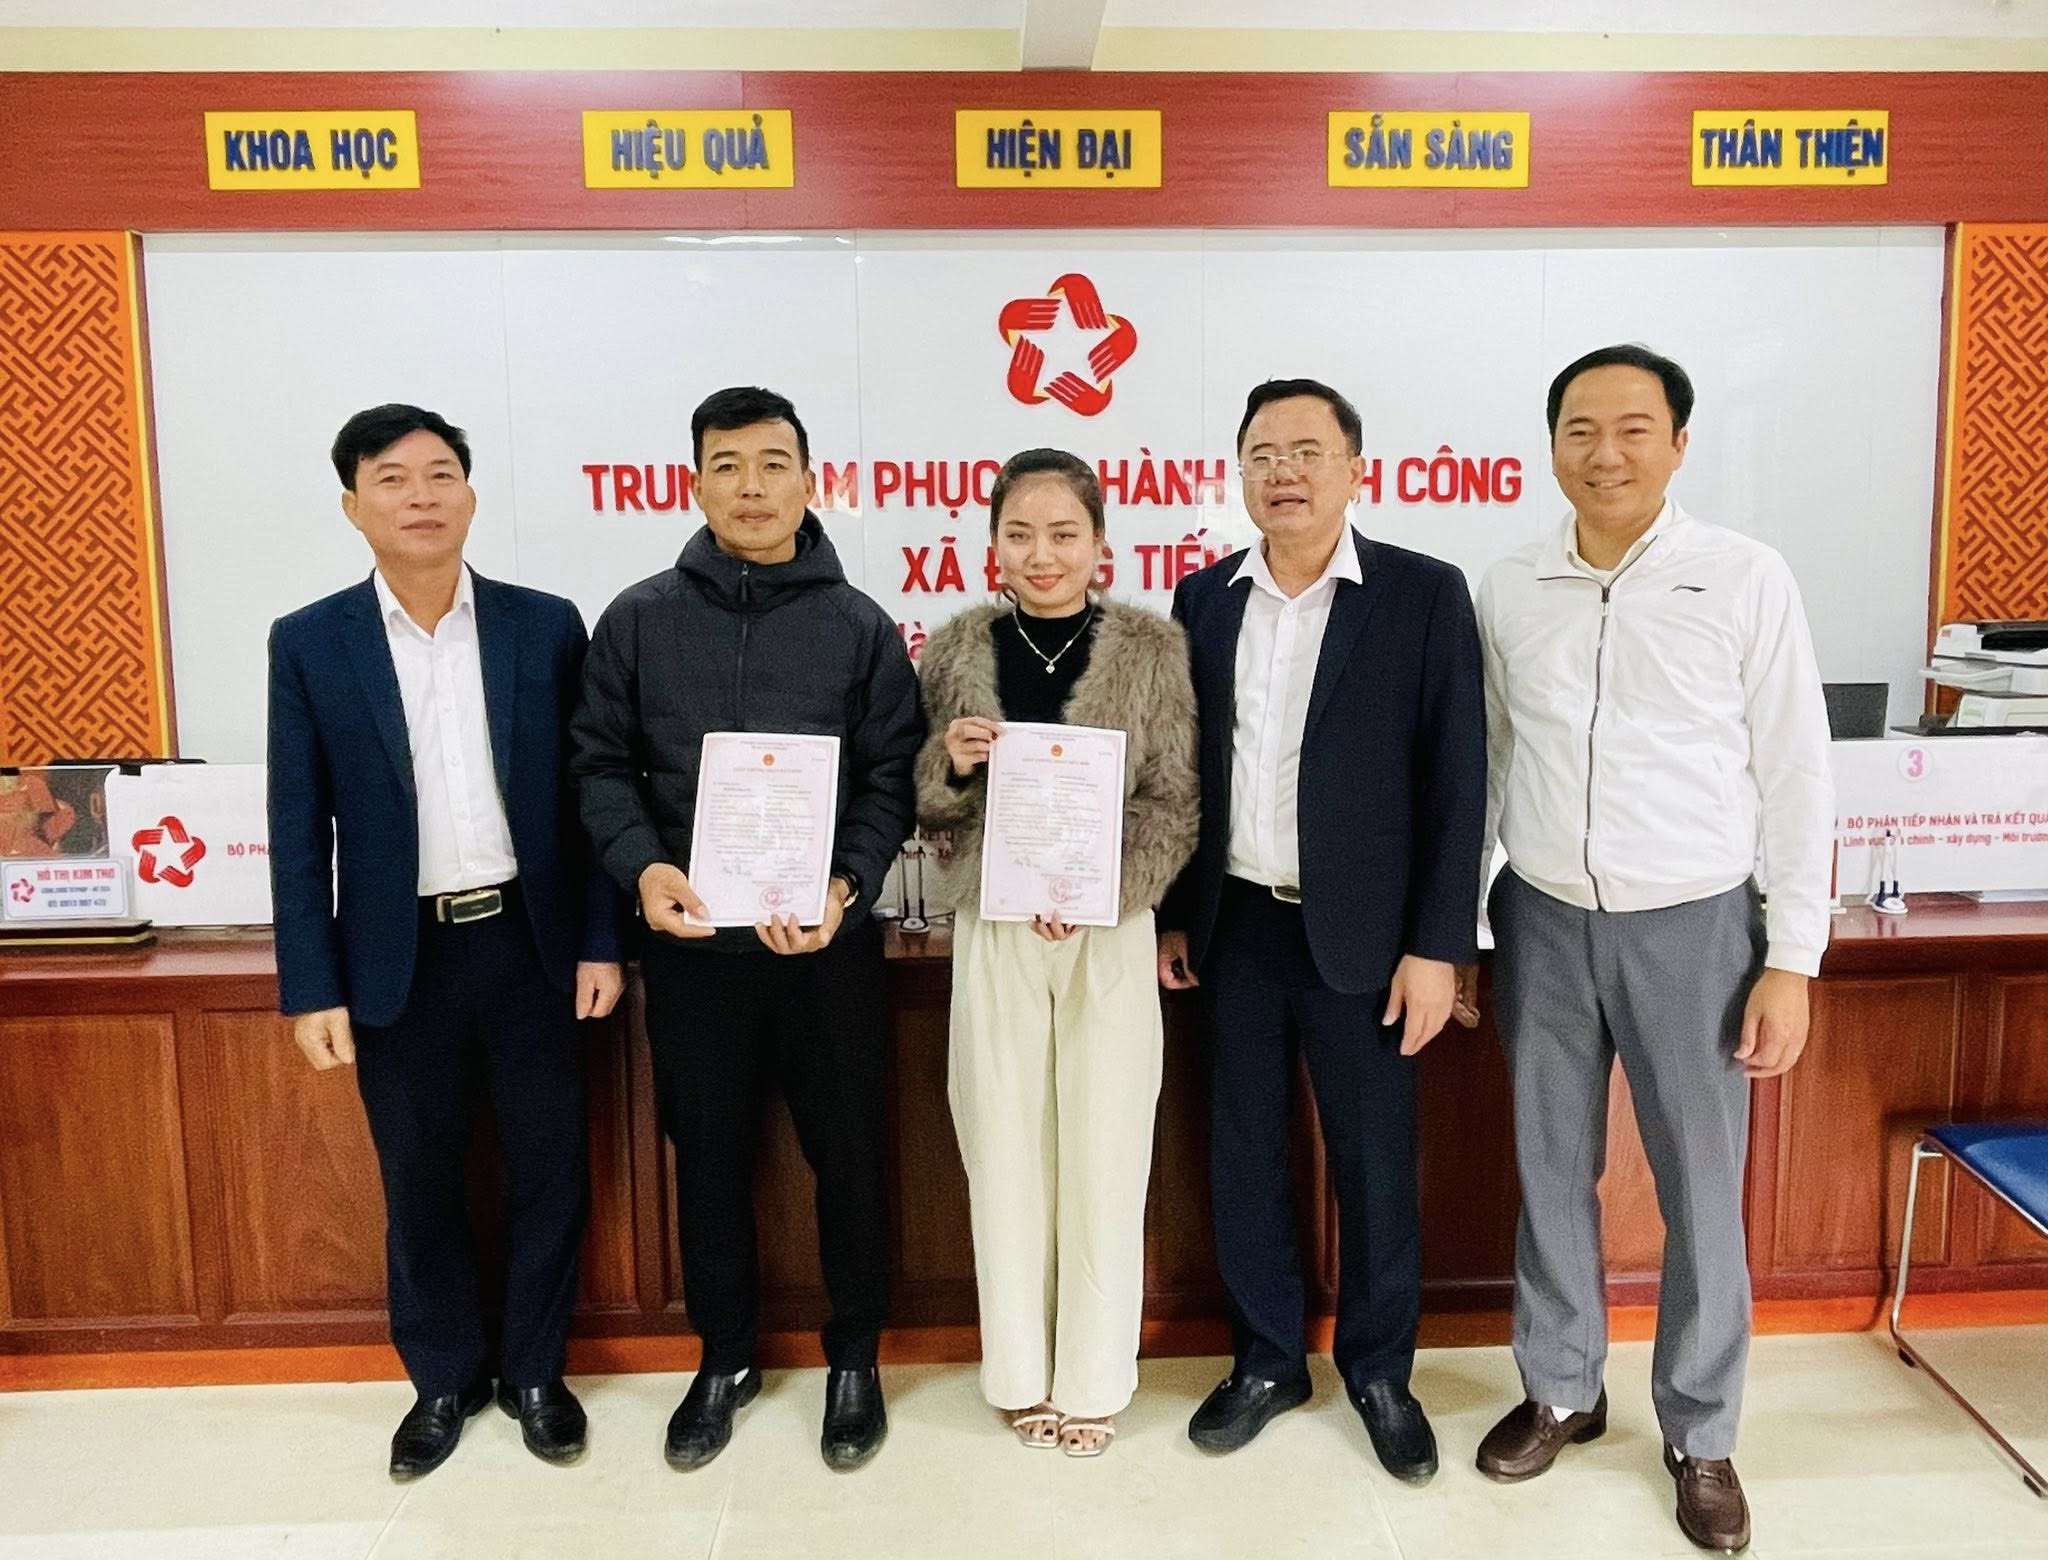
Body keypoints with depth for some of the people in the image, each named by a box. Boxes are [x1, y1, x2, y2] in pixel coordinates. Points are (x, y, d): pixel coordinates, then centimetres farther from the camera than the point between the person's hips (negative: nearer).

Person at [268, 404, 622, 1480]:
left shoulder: (545, 626, -1)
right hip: (397, 960, 0)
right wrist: (312, 988, -4)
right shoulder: (309, 644, -1)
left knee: (549, 1174, 10)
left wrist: (599, 940, -2)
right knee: (420, 1187, 13)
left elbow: (585, 794, 2)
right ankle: (443, 1379, 35)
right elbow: (299, 832, -1)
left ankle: (534, 1373, 31)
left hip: (528, 946, 0)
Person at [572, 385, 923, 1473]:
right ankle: (724, 1356, 34)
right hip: (689, 941, 1)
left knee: (848, 1150, 9)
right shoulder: (639, 619, 3)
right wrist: (642, 866, -14)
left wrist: (847, 886, -18)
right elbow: (602, 763, 3)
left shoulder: (860, 627, 1)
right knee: (708, 1153, 14)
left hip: (827, 942, -1)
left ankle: (854, 1355, 31)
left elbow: (894, 779, -2)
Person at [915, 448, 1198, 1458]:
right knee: (1004, 1150, 10)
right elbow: (923, 805, 7)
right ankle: (1021, 1373, 28)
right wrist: (951, 761, -15)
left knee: (1105, 1155, 7)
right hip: (992, 930, 2)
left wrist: (1099, 892, -18)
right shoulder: (958, 648, 3)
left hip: (1112, 931, -1)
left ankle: (1093, 1379, 26)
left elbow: (1173, 803, -3)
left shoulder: (1154, 648, -2)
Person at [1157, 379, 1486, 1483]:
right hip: (1234, 930, 3)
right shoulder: (1205, 598, 5)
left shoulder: (1424, 593, -5)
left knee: (1375, 1167, 9)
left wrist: (1436, 946, -10)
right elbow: (1179, 769, 9)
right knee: (1242, 1155, 12)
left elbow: (1454, 781, -7)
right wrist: (1170, 915, 7)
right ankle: (1267, 1360, 32)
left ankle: (1379, 1371, 31)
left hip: (1359, 935, -3)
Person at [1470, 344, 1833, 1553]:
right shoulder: (1509, 590, 2)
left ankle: (1702, 1435, 28)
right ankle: (1563, 1391, 33)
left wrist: (1793, 960, -7)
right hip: (1544, 923, 2)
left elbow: (1796, 775, -4)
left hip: (1691, 925, -2)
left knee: (1701, 1189, 9)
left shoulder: (1748, 579, -6)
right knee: (1552, 1172, 14)